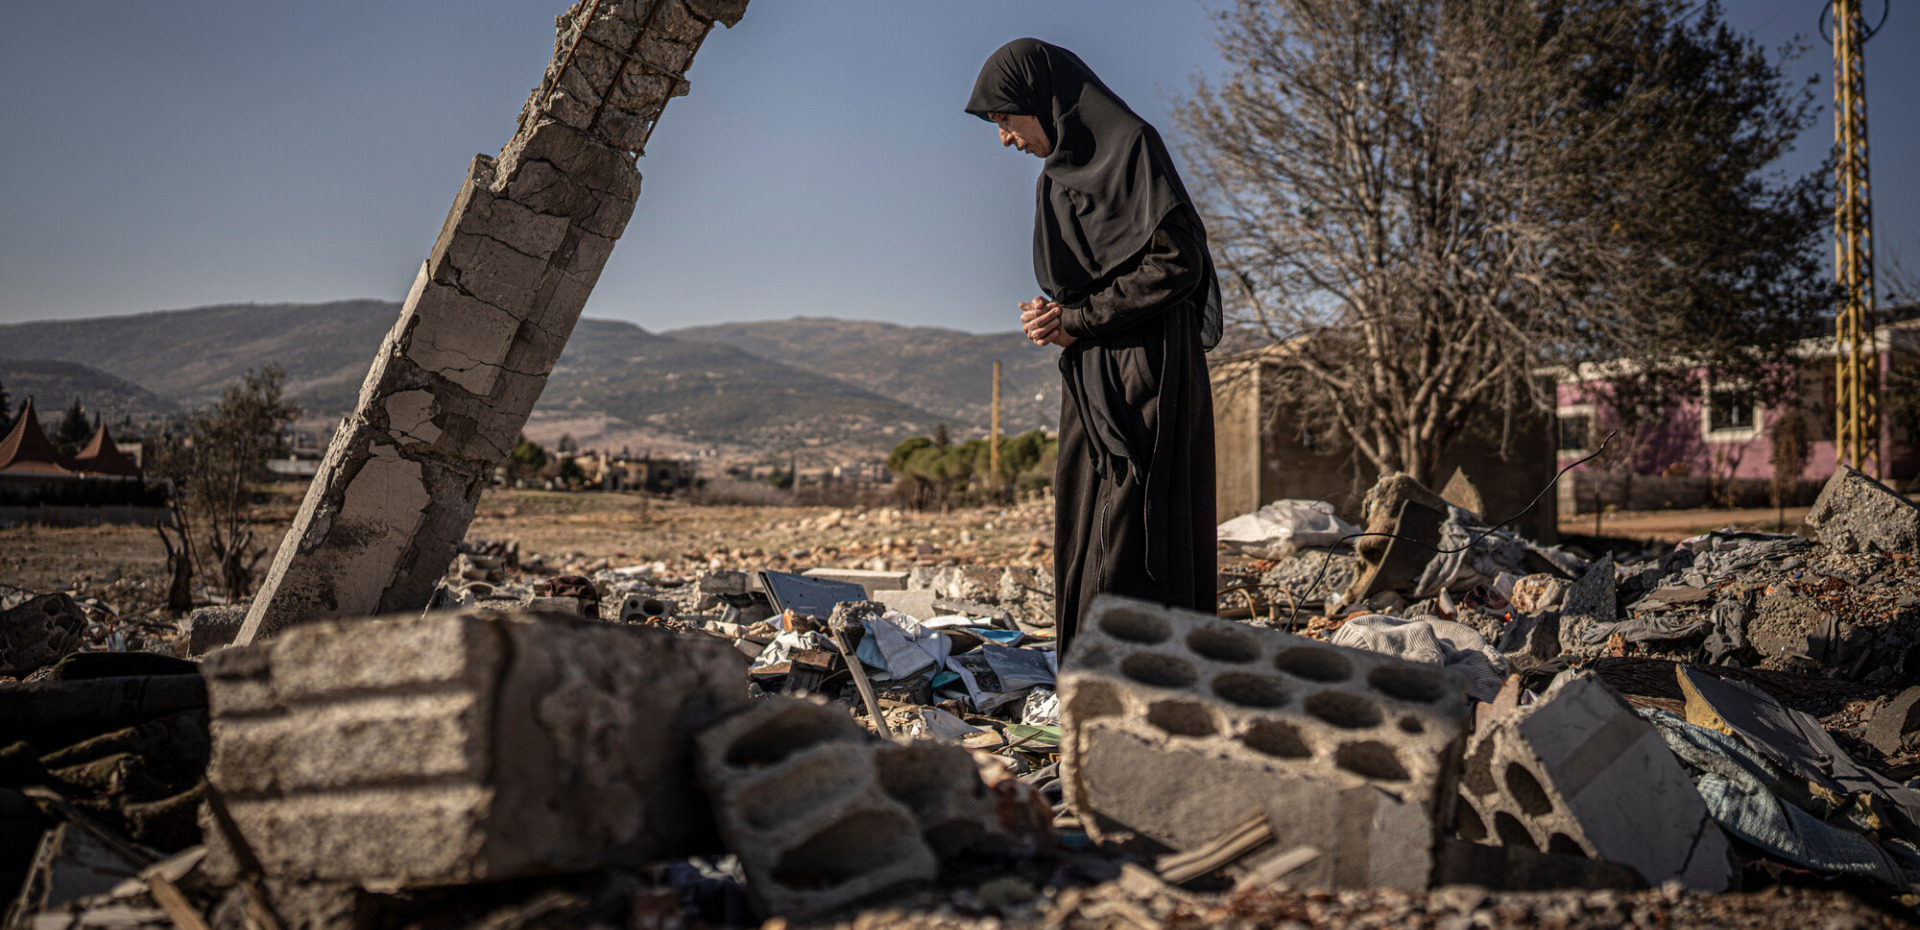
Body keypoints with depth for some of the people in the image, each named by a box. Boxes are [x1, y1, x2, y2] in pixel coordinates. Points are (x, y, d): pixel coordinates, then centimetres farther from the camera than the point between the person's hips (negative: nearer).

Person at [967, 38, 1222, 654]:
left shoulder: (1131, 146, -8)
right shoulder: (1064, 171, 18)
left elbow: (1178, 264, -16)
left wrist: (1079, 318, -12)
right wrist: (1057, 320, 2)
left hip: (1145, 375, -9)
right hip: (1092, 378, 9)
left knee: (1128, 544, -10)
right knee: (1086, 543, 7)